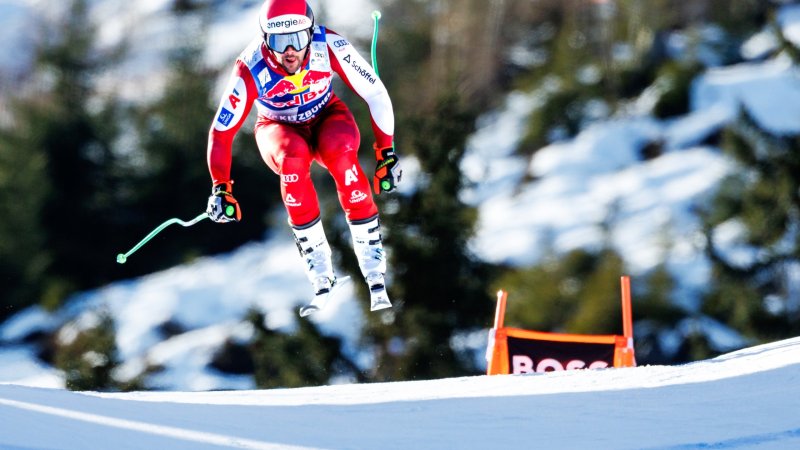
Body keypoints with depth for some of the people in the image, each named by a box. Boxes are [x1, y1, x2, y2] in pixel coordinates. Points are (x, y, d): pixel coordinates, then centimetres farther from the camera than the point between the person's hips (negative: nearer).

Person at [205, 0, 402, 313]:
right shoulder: (250, 70, -29)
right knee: (293, 157, -36)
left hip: (327, 118, 0)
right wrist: (220, 188, -19)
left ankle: (376, 278, -31)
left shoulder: (329, 46, -29)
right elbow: (221, 131, -18)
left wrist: (386, 152, -16)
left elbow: (375, 93, -17)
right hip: (279, 130, 0)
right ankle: (321, 278, -30)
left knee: (341, 152, -35)